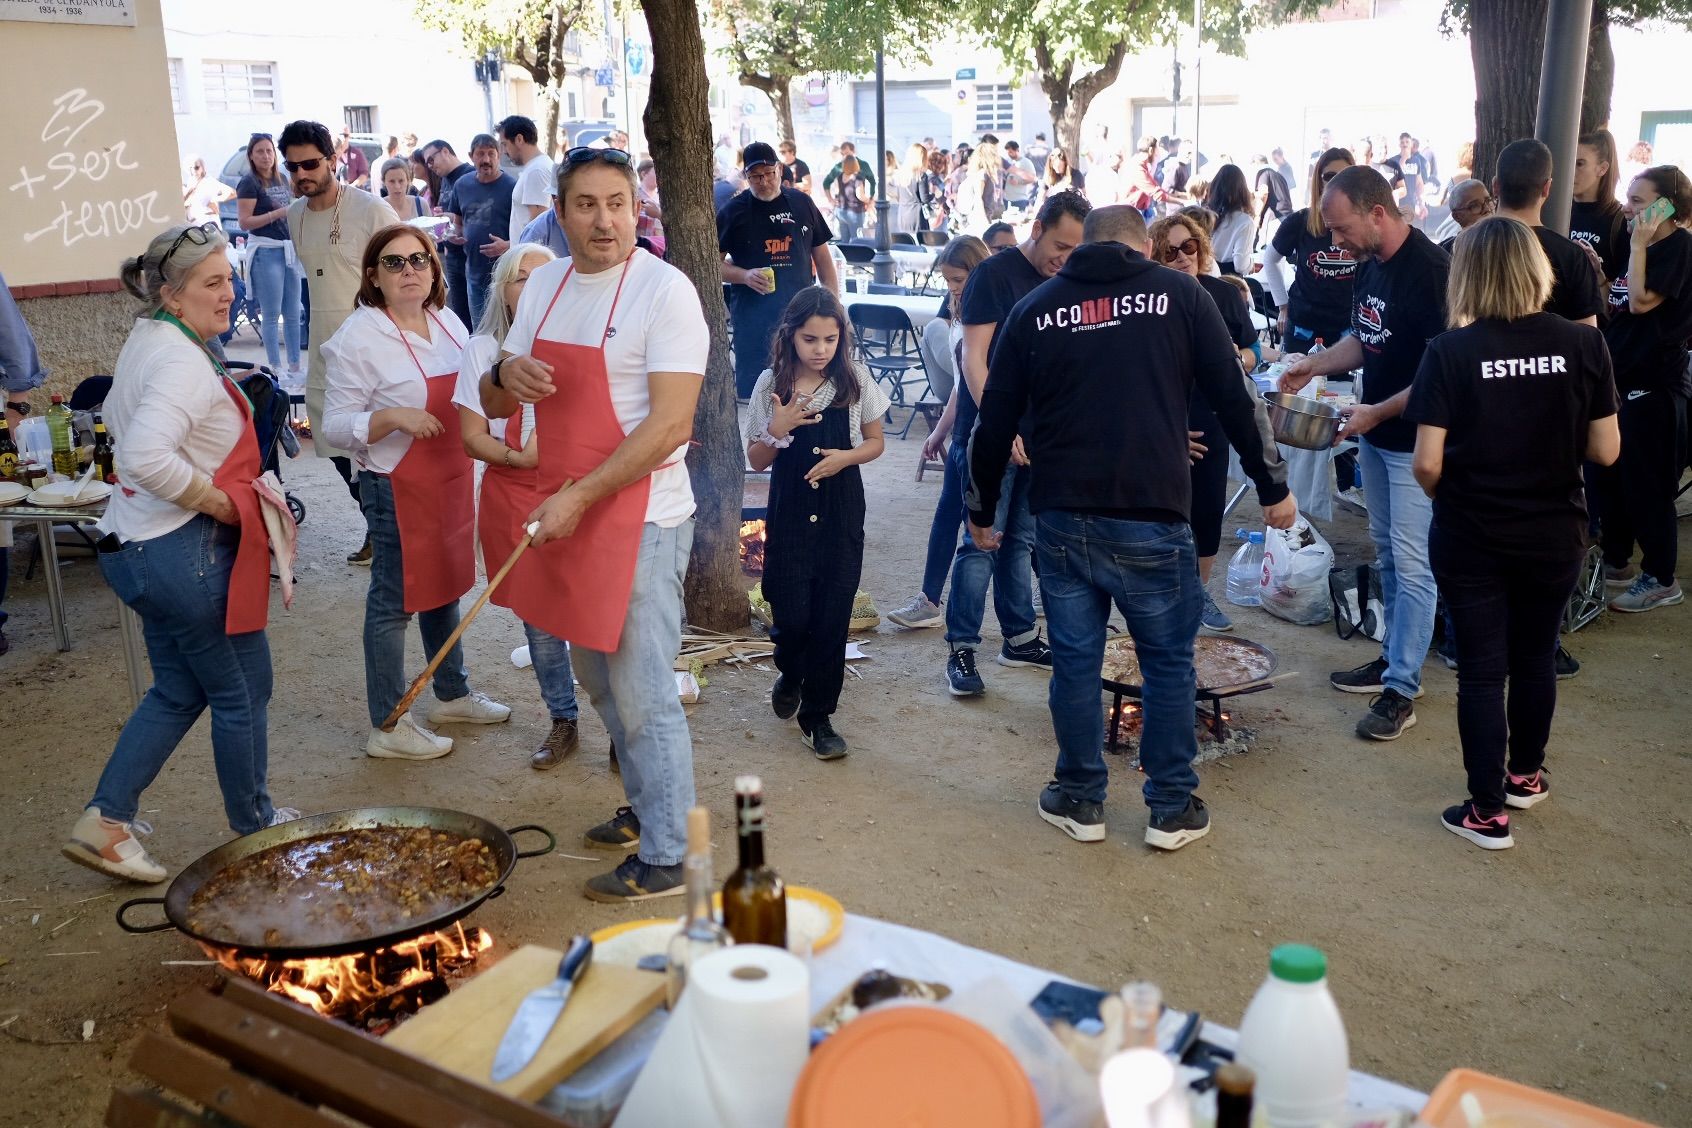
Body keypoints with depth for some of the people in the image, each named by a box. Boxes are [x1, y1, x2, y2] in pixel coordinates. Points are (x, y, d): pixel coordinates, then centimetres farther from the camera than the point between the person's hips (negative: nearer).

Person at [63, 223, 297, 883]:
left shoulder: (146, 341, 10)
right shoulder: (184, 363, -22)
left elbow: (118, 417, 27)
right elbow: (145, 458, -36)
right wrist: (219, 501, -22)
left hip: (137, 548, 10)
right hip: (184, 551, -10)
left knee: (178, 692, 21)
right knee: (241, 691, 10)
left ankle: (105, 821, 20)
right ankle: (254, 824, 27)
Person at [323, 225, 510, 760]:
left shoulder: (447, 321, 6)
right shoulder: (358, 337, -16)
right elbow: (336, 426, -16)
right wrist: (395, 417, -30)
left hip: (451, 480, 8)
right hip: (397, 487, -8)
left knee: (444, 585, 20)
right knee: (395, 601, 2)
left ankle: (452, 694, 38)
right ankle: (387, 727, 14)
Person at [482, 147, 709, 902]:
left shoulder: (665, 290, -13)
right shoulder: (544, 285, 9)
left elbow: (672, 423, -20)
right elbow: (493, 404, 12)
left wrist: (580, 496, -23)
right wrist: (506, 375, -12)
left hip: (639, 518, -8)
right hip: (565, 514, 8)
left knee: (642, 696, -1)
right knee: (598, 677, 20)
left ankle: (662, 858, 13)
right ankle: (644, 807, 39)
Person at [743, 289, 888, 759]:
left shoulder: (855, 381, -1)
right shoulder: (772, 384, -2)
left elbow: (875, 442, 8)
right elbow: (757, 460, 2)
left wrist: (846, 456, -12)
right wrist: (778, 429, -17)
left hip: (841, 513, 0)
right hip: (789, 512, 0)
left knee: (832, 615, 1)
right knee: (791, 615, -3)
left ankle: (817, 716, 16)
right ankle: (790, 675, 33)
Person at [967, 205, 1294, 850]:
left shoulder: (1034, 309, 8)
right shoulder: (1179, 296, 2)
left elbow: (996, 421, 9)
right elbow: (1235, 398, 1)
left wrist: (981, 509, 21)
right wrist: (1273, 486, 11)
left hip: (1062, 519, 2)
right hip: (1150, 520, -2)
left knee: (1075, 662, 13)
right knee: (1168, 663, 12)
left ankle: (1080, 801, 24)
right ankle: (1173, 810, 20)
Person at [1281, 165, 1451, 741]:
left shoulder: (1431, 271, -21)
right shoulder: (1369, 266, 6)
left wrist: (1378, 411, -22)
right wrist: (1315, 364, 3)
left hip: (1416, 440, -9)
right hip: (1374, 434, 9)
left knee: (1412, 563, -4)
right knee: (1387, 550, 17)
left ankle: (1401, 689, 1)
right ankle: (1394, 656, 29)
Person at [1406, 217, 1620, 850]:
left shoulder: (1450, 352, -14)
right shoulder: (1583, 344, -8)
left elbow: (1427, 465, -17)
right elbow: (1606, 452, -4)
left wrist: (1447, 500, 4)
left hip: (1470, 537, -3)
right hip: (1554, 535, 3)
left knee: (1482, 670, 8)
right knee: (1535, 658, 22)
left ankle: (1488, 811, 15)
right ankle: (1525, 775, 41)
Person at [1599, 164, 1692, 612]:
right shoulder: (1646, 247, 14)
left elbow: (1641, 301, -23)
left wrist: (1639, 243, -19)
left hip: (1653, 384, -9)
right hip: (1621, 375, 9)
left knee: (1646, 483, -3)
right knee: (1610, 474, 15)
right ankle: (1615, 562, 28)